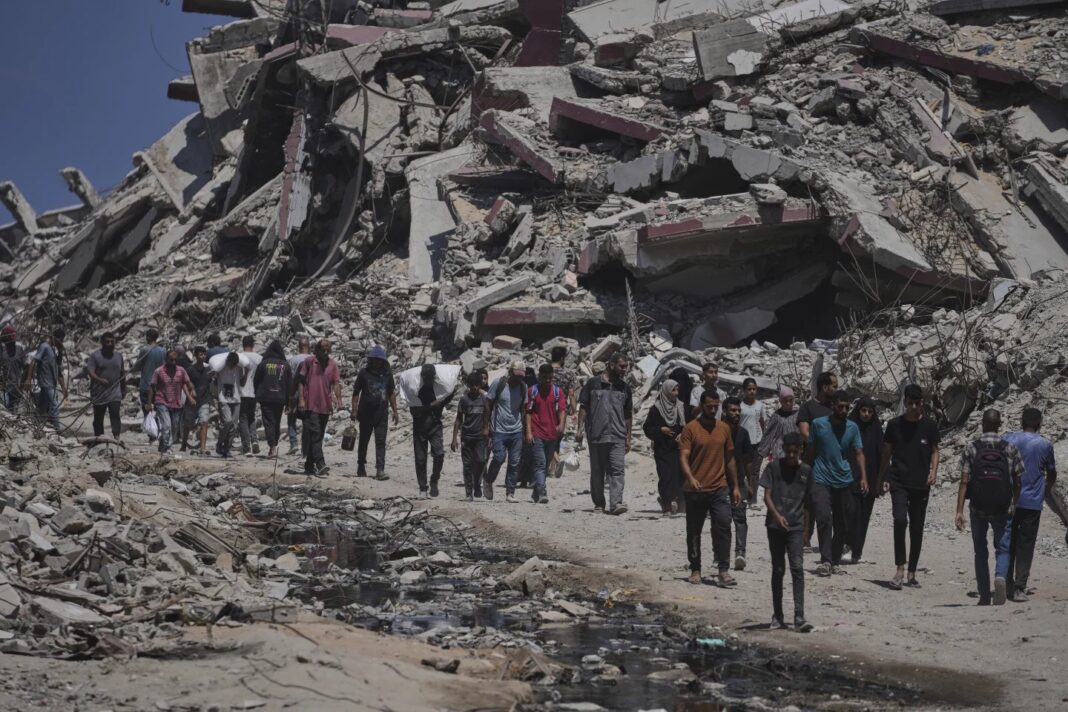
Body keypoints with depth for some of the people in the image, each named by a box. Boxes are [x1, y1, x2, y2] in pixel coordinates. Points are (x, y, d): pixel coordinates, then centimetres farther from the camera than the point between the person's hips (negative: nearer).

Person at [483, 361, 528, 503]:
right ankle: (488, 481, 17)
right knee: (499, 458, -10)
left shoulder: (523, 387, 8)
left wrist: (526, 428, 11)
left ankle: (510, 493, 6)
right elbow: (488, 405, 1)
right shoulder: (498, 383, -4)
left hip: (517, 431, 3)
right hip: (499, 430, -3)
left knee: (515, 462, -1)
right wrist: (486, 426, -2)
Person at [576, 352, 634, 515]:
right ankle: (598, 503, 17)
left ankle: (615, 503, -20)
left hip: (618, 437, 1)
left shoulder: (625, 387, 12)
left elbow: (628, 415, 16)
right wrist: (580, 429, -2)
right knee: (597, 472, 7)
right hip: (596, 436, -1)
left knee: (617, 470, -13)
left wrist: (628, 438, 13)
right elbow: (583, 407, 6)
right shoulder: (593, 383, 4)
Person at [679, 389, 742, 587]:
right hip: (696, 490, -2)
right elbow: (683, 457, -12)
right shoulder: (691, 428, -4)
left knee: (723, 527, -10)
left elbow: (729, 459, 16)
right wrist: (690, 478, -29)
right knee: (694, 531, 8)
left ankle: (724, 571, -9)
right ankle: (695, 570, 20)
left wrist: (735, 486, 14)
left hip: (719, 488, 2)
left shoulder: (724, 428, 10)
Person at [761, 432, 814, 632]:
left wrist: (806, 527, 14)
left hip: (796, 527, 1)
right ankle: (777, 616, 16)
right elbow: (767, 496, -4)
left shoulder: (806, 471, 6)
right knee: (778, 570, 7)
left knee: (797, 568, -11)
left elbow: (806, 502, 14)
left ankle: (799, 617, -14)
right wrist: (777, 515, -20)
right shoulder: (774, 467, -1)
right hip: (775, 525, -1)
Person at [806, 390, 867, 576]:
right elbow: (810, 452, 8)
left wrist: (864, 477, -10)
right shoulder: (818, 424, 0)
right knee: (824, 518, -20)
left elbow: (859, 453, 3)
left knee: (843, 526, 7)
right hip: (821, 481, -3)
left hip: (844, 482, 3)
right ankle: (825, 560, -22)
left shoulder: (852, 427, 5)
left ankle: (835, 561, 20)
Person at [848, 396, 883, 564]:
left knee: (864, 514, 6)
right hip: (851, 479, -4)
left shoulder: (876, 429, 8)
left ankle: (857, 551, 13)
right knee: (853, 512, -15)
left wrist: (880, 480, 4)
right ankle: (852, 549, -16)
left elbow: (881, 455, 8)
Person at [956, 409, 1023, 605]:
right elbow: (1017, 482, 2)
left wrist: (959, 511, -6)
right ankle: (1001, 577, -22)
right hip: (1002, 509, 0)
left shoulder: (972, 448, -3)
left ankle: (985, 596, 13)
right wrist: (1016, 506, 15)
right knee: (1002, 549, 8)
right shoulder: (1010, 449, 0)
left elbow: (964, 482, -7)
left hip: (978, 508, 0)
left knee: (981, 552, 12)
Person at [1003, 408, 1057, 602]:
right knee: (1025, 547, 2)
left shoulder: (1008, 440, 0)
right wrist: (1046, 489, 33)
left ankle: (1008, 585, 15)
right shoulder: (1045, 445, -1)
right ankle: (1020, 589, -3)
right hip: (1032, 503, -1)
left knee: (1008, 545, 12)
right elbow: (1052, 474, 13)